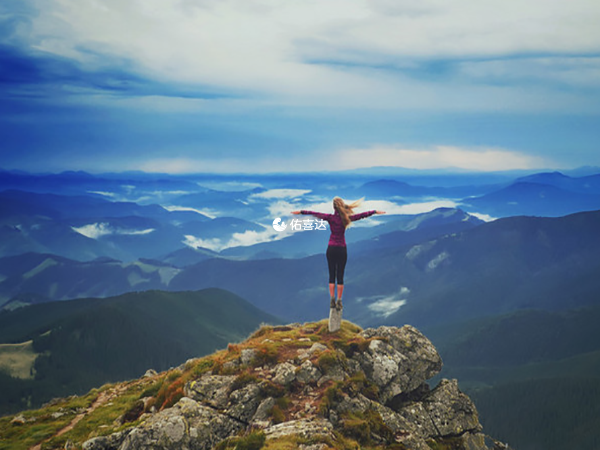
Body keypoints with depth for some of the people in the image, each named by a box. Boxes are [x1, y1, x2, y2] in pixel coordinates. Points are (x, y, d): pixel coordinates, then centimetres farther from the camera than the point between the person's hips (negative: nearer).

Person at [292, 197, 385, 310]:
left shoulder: (330, 217, -7)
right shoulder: (346, 218, -5)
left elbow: (314, 213, -2)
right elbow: (362, 215, 5)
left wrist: (301, 212, 8)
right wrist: (375, 212, 17)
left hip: (331, 249, 0)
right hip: (342, 249, 0)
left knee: (332, 275, 7)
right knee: (340, 276, 4)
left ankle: (332, 300, 3)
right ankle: (339, 301, 2)